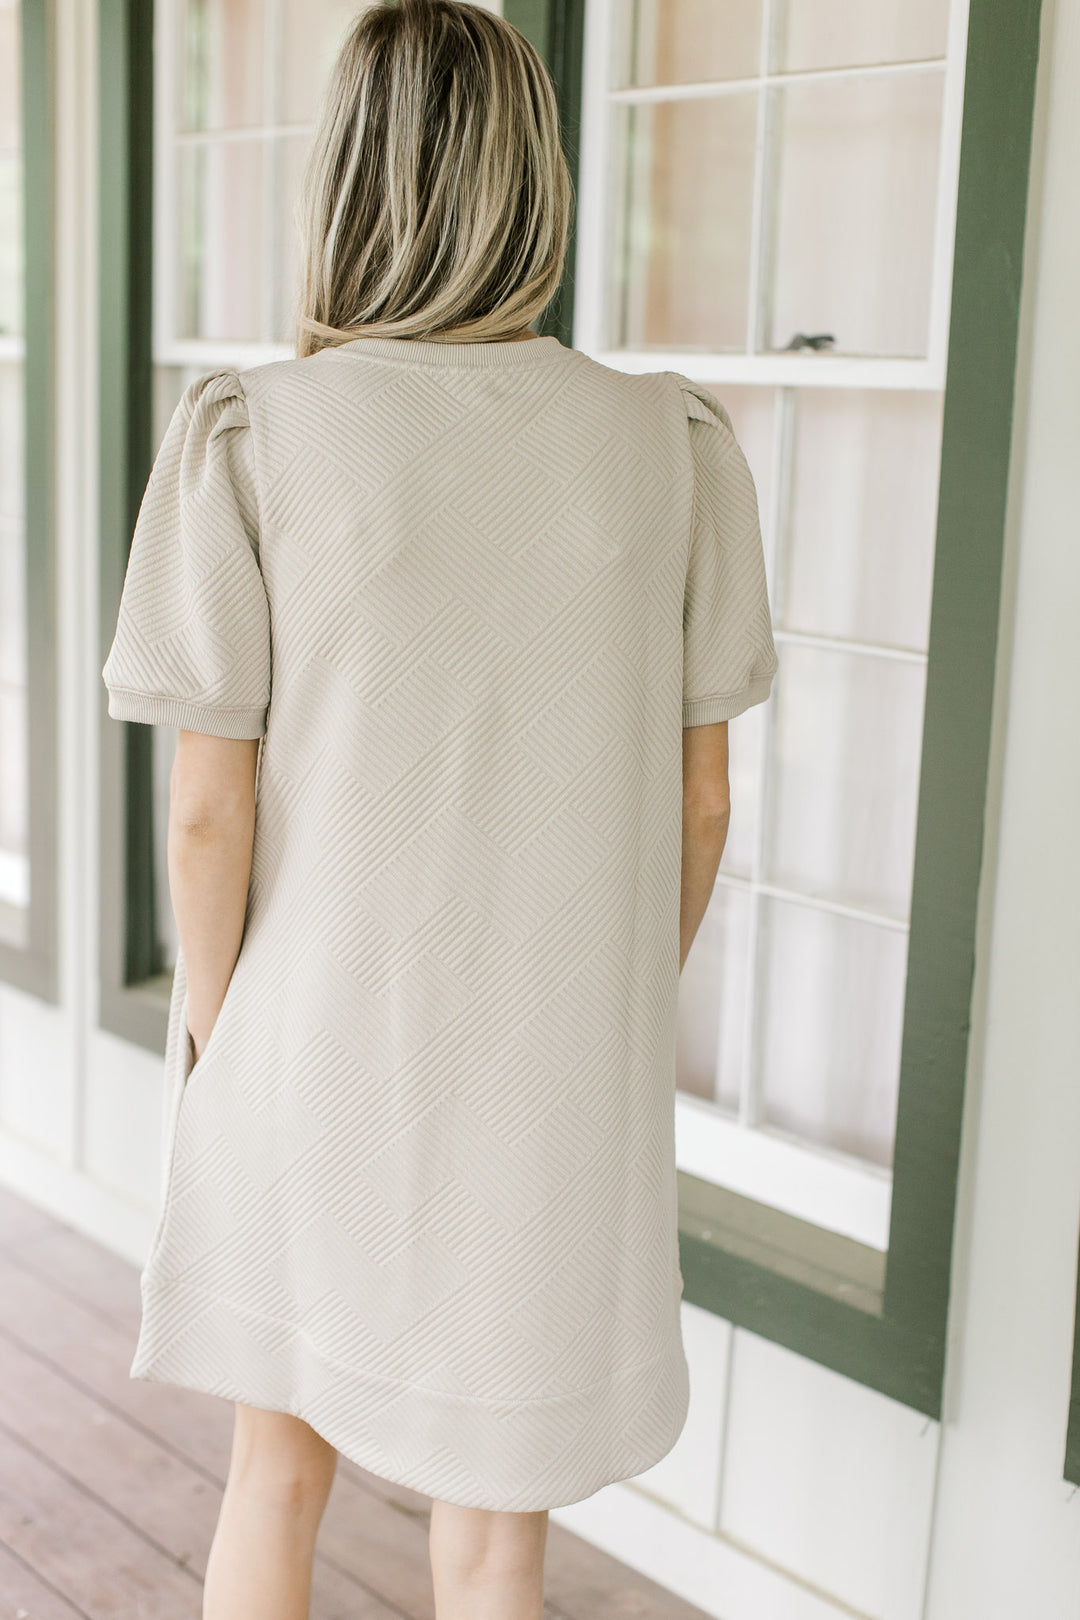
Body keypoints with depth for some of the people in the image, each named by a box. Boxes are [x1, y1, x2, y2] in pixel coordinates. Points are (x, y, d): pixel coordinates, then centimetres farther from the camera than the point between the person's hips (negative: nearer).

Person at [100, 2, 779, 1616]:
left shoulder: (250, 438, -13)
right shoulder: (675, 445, -7)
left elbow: (208, 807, -12)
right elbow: (699, 800, -2)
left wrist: (211, 1047, 3)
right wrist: (628, 1031, 12)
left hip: (316, 1059, 0)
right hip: (557, 1087, 1)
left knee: (279, 1469, 22)